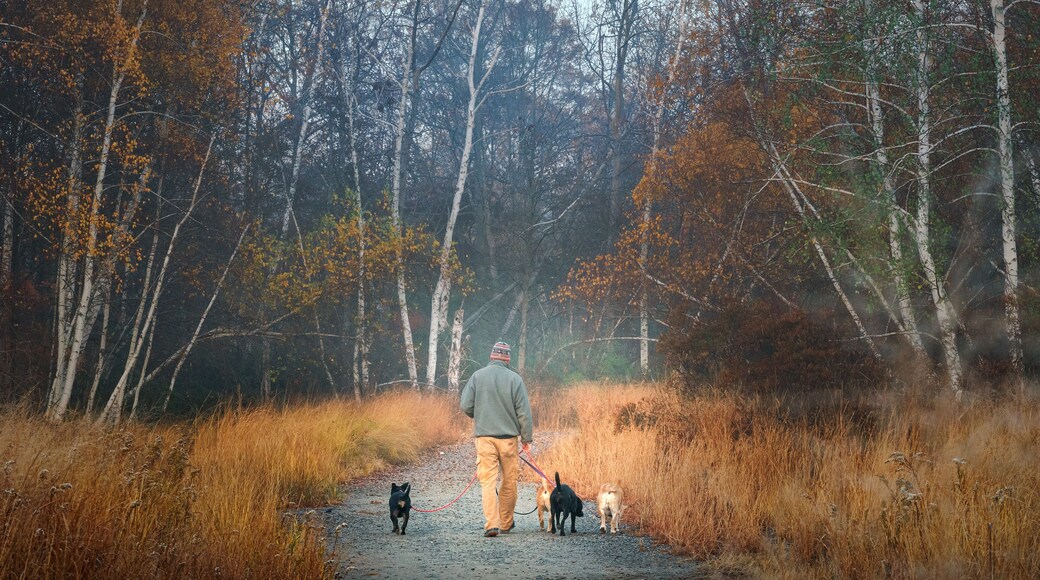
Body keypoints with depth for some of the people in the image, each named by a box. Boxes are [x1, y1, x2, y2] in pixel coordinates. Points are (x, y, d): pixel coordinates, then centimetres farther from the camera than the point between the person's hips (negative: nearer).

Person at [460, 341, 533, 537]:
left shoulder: (477, 376, 0)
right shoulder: (514, 379, -4)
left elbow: (465, 406, 0)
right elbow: (524, 412, -3)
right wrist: (527, 438, 5)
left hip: (484, 436, 0)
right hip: (508, 437, 0)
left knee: (487, 481, 0)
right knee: (509, 482, 13)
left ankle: (492, 524, -12)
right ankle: (506, 523, 23)